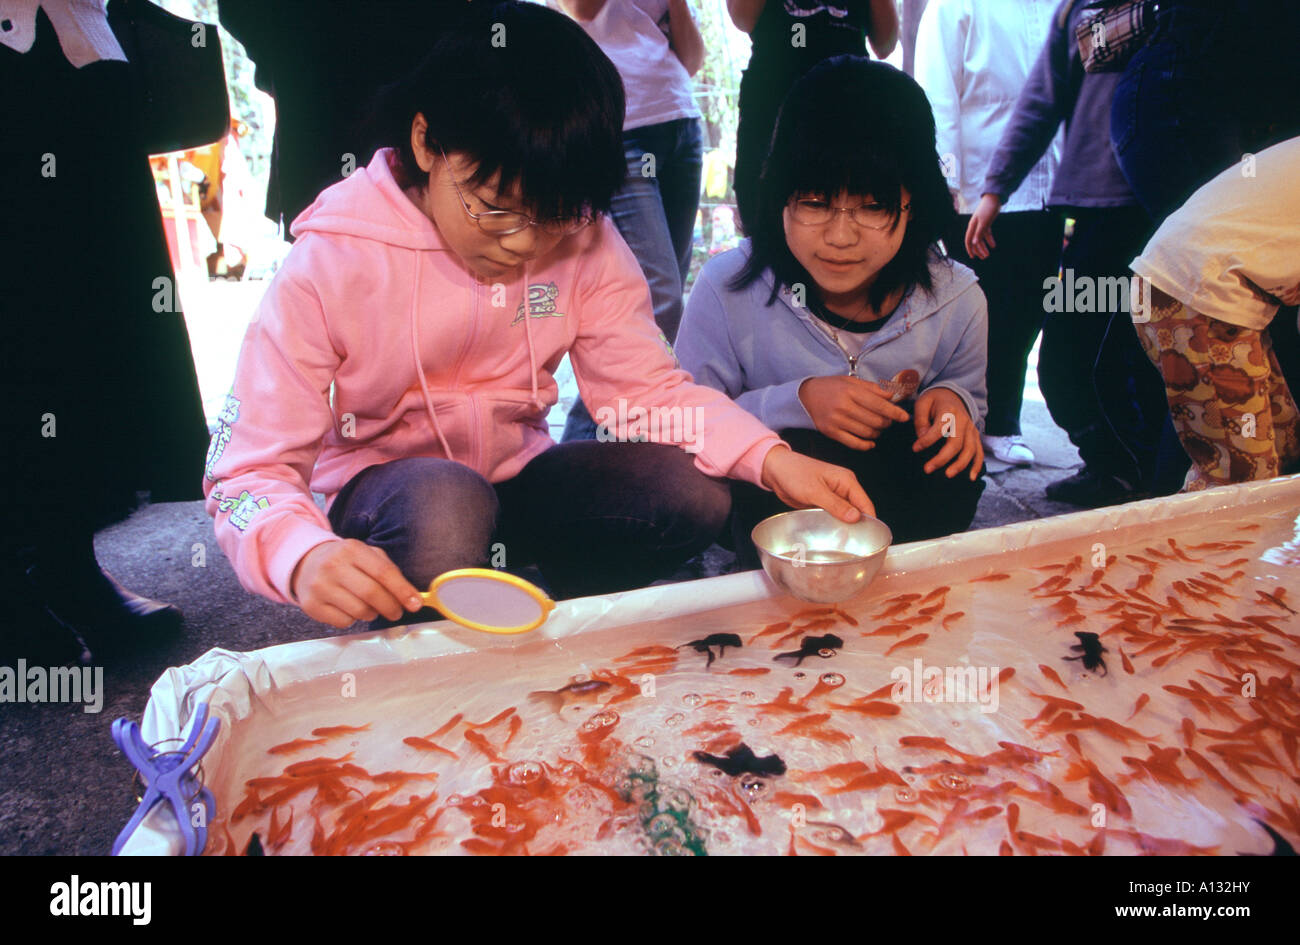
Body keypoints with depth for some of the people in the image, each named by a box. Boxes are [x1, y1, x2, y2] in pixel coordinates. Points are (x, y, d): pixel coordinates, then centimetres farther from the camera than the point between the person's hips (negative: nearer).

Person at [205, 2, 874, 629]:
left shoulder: (581, 239, -9)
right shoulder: (328, 269, -20)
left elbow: (643, 387, -7)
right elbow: (248, 468, -20)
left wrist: (770, 459, -25)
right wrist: (304, 559, -44)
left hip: (516, 477, 4)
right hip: (380, 496, -3)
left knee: (693, 494, -19)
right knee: (445, 502, -37)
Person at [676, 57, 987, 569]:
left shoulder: (957, 300, -11)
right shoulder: (727, 288, -19)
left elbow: (970, 395, 9)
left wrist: (952, 398, -17)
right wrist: (795, 402, -30)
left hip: (896, 488, 3)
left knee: (954, 459, -28)